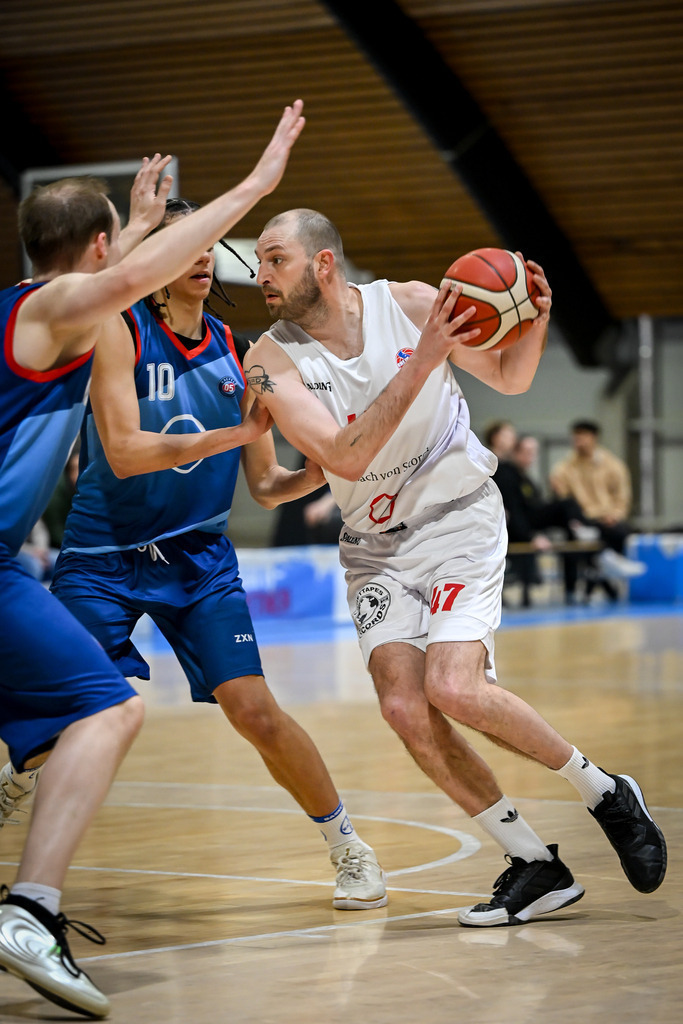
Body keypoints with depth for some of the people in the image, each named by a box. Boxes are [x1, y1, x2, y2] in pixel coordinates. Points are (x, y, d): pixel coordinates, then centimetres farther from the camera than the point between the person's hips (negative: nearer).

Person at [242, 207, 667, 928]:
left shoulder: (412, 303, -9)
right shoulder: (271, 360, -10)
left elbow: (510, 378, 5)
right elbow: (347, 457, -23)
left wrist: (535, 321, -17)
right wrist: (423, 362, -30)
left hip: (459, 519, -3)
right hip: (376, 547, 3)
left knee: (454, 688, -22)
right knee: (404, 707, -15)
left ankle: (605, 792, 1)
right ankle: (535, 867, -2)